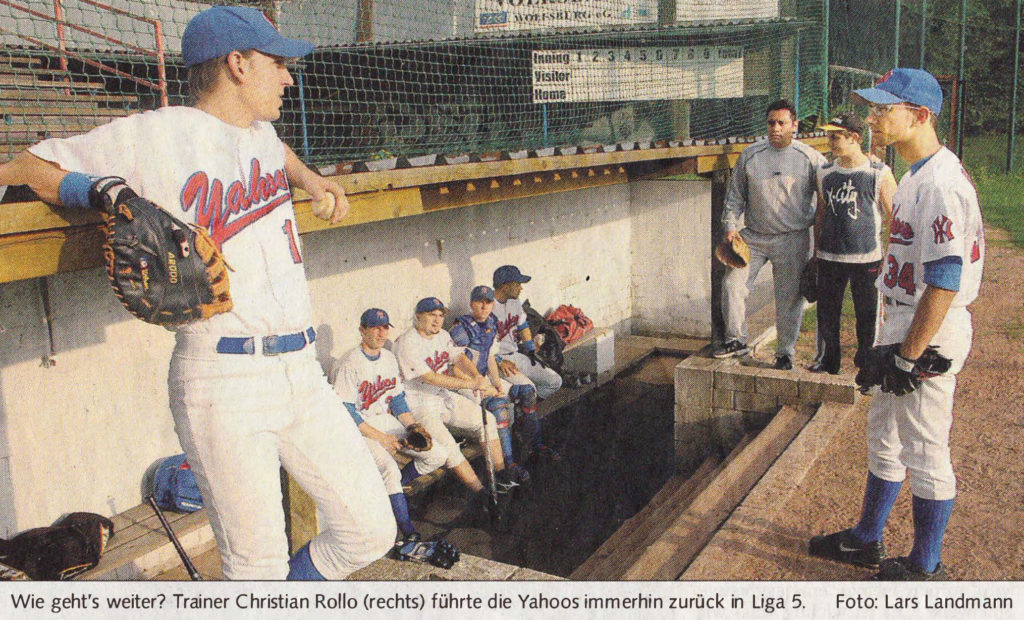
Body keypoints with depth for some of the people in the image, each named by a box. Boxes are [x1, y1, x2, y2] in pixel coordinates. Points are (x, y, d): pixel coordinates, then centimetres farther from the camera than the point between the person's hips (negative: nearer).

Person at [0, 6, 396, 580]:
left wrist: (312, 180, 22)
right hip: (223, 382, -7)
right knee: (257, 565, 0)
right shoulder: (153, 135, -3)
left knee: (371, 531, 9)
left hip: (302, 371, 7)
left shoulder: (262, 133, 17)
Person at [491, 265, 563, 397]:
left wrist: (532, 352, 11)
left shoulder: (514, 302, 9)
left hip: (516, 356, 9)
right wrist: (500, 361, -27)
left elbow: (523, 327, 21)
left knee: (555, 381, 2)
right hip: (495, 359, -8)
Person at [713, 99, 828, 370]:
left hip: (793, 240, -2)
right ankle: (736, 340, 13)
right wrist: (730, 225, 0)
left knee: (789, 296, 3)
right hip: (753, 236, 2)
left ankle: (785, 352, 19)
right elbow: (735, 196, 11)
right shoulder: (749, 155, 5)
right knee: (732, 284, -6)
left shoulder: (812, 158, 0)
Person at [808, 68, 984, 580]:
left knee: (924, 452, 3)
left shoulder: (940, 183, -22)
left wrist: (908, 355, -22)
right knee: (884, 435, 19)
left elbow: (945, 280, -26)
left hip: (931, 335, -10)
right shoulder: (915, 176, 11)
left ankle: (926, 567, 21)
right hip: (905, 324, 10)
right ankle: (866, 540, 35)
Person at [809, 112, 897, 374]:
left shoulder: (879, 174, -5)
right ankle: (827, 360, 27)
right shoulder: (825, 173, 6)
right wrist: (816, 252, 15)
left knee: (868, 314, 5)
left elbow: (894, 217, 0)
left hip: (867, 257, -3)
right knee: (827, 313, 10)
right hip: (829, 257, 3)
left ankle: (867, 362, 23)